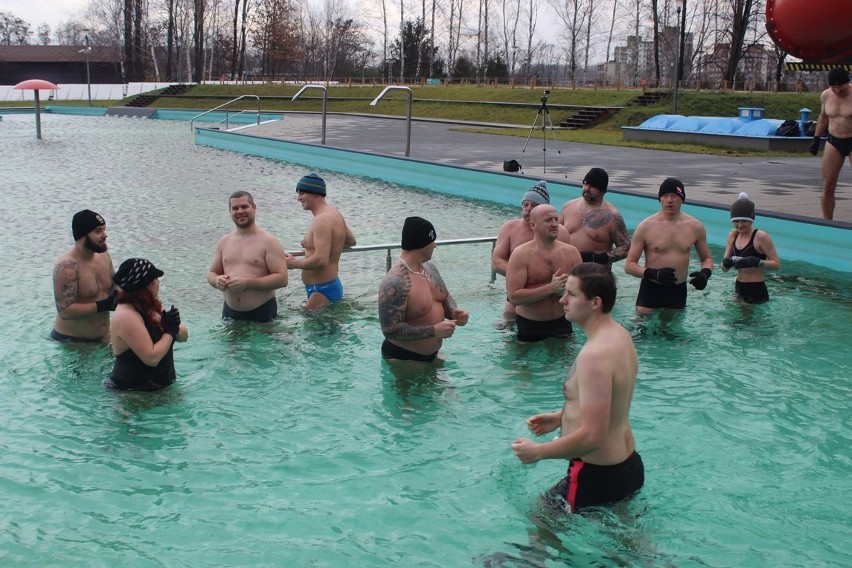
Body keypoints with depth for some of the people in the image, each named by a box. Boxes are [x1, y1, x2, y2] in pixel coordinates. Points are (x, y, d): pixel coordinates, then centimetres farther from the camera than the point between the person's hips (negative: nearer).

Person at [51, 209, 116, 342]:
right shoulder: (67, 266, -25)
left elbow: (113, 287, 14)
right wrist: (103, 305, -28)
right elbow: (65, 311, -28)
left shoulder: (104, 255, -1)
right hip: (71, 341, -7)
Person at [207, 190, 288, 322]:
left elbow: (282, 278, -13)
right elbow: (211, 273, 18)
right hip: (230, 313, 4)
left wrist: (247, 283, -21)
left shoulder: (269, 242, -6)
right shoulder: (224, 242, 11)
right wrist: (217, 280, -8)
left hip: (262, 314, -4)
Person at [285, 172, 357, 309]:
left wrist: (294, 263, -13)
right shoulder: (332, 211, 13)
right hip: (331, 285, 11)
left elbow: (321, 260, -27)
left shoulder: (322, 220, -19)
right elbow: (351, 241, 27)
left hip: (322, 291, -11)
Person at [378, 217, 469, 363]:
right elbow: (390, 330, -31)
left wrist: (453, 312, -7)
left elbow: (445, 298, 17)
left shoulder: (430, 268, 2)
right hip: (403, 360, -8)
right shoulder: (395, 283, -28)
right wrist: (434, 331, -32)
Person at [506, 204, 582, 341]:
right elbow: (514, 297, -20)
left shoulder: (571, 252, 1)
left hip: (561, 324, 3)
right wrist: (551, 288, -24)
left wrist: (563, 289, -18)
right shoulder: (521, 254, -11)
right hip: (529, 328, -3)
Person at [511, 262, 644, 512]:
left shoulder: (595, 355, -29)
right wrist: (560, 417, 13)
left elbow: (592, 437, -31)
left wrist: (538, 451, -18)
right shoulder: (619, 334, 3)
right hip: (629, 465, 10)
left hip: (596, 477, -10)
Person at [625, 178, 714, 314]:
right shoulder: (646, 227, -8)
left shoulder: (695, 227, 1)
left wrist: (705, 273, -9)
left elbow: (707, 258, 15)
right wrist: (653, 274, -26)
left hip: (679, 292, 3)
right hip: (650, 292, -3)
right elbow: (629, 265, -7)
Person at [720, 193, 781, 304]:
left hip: (757, 292, -6)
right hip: (739, 288, 6)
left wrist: (756, 262, -31)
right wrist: (726, 263, -17)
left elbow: (776, 264, -15)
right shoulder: (733, 236, 4)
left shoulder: (761, 237, -14)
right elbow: (724, 269, 6)